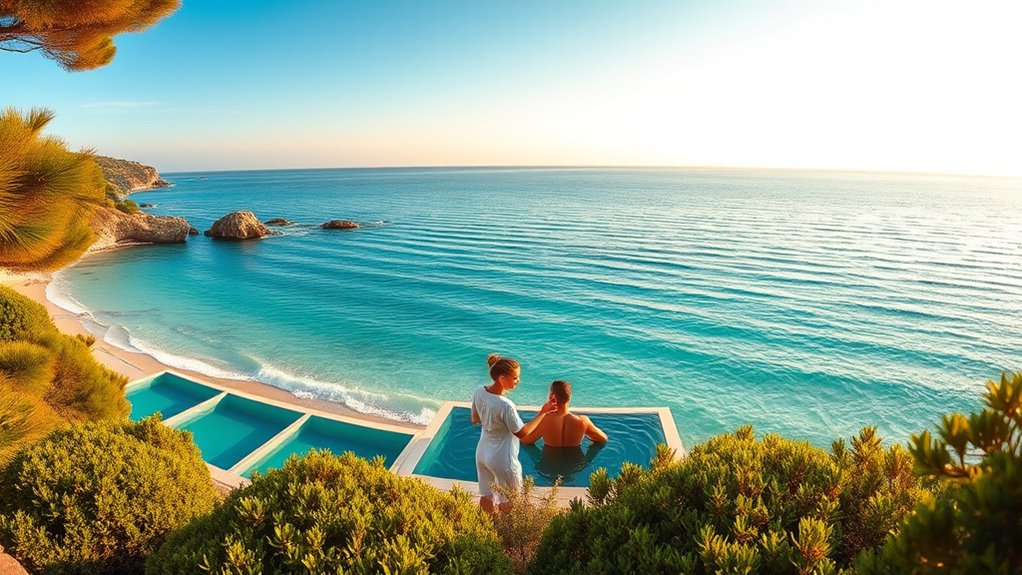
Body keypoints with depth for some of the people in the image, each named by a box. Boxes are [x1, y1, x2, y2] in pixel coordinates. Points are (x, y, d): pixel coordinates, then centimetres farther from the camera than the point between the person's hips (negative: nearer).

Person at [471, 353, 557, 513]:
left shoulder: (479, 392, -11)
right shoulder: (506, 406, -32)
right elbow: (522, 432, -17)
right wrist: (543, 412, -13)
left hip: (482, 454, 7)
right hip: (502, 461, -7)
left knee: (486, 498, 25)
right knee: (507, 503, 17)